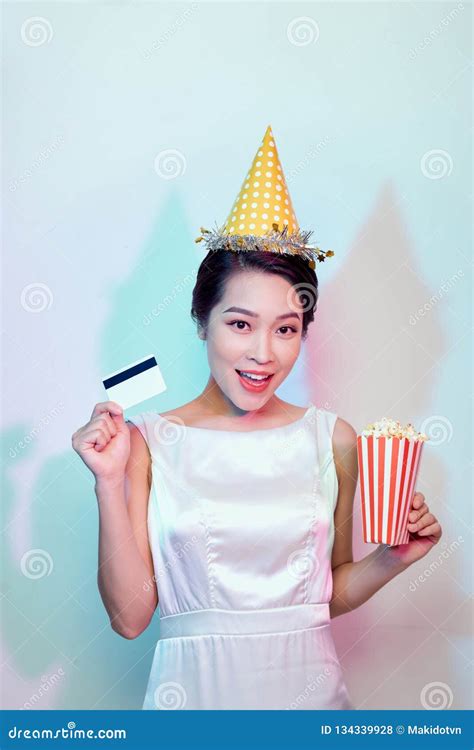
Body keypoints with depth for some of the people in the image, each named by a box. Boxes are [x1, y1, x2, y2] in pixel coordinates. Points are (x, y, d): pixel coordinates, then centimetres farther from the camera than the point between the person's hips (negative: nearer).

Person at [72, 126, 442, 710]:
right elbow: (129, 615, -10)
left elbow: (331, 594, 8)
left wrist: (393, 558, -8)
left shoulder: (334, 439, -2)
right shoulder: (146, 442, -9)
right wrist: (110, 483, -17)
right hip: (195, 690, -2)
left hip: (309, 685, 2)